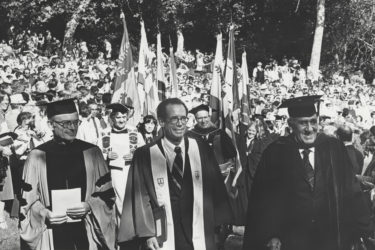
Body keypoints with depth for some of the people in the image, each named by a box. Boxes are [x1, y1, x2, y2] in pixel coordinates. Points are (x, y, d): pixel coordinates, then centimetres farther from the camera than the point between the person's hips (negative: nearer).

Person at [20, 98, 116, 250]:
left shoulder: (92, 153, 2)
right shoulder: (37, 156, 0)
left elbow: (106, 193, 5)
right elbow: (28, 199, 2)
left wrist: (89, 206, -11)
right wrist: (45, 214, -14)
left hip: (87, 233, 1)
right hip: (52, 236, 0)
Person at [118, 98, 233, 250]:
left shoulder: (202, 151, 3)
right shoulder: (145, 156, -3)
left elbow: (216, 189, 5)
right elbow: (140, 197, -4)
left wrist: (219, 225, 1)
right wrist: (147, 233, -10)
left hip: (200, 237, 2)